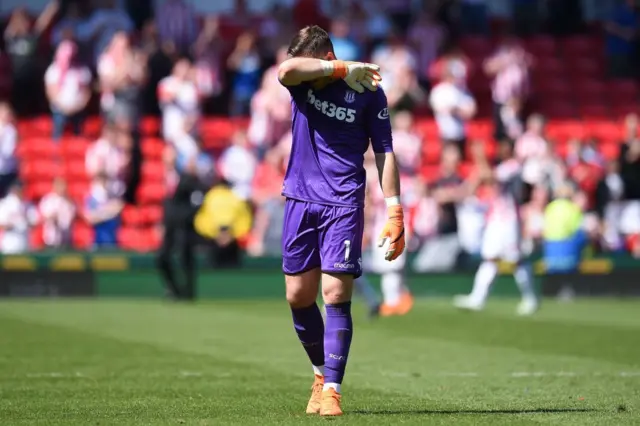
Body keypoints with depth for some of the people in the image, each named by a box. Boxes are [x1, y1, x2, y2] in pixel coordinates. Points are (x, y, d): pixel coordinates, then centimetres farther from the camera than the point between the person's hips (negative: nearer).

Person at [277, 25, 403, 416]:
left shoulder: (367, 90, -5)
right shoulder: (301, 80, 1)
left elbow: (384, 153, -2)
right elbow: (286, 70, -26)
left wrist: (394, 213, -7)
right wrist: (343, 70, -27)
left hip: (344, 204, -3)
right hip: (300, 199, 3)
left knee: (336, 296, -10)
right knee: (298, 296, 5)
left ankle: (331, 390, -8)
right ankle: (321, 372, 26)